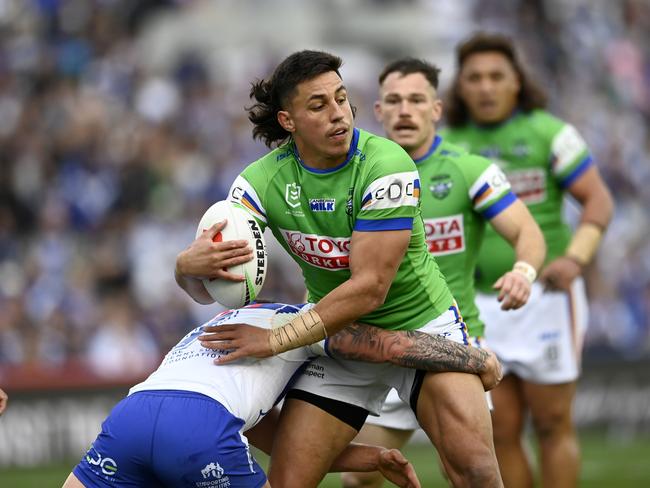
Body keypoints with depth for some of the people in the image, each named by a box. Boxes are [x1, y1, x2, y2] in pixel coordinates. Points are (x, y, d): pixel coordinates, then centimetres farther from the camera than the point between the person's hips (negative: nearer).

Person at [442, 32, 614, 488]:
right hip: (482, 308, 3)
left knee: (552, 424, -1)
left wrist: (574, 260, -27)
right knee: (502, 431, 1)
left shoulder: (548, 133, -5)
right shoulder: (449, 144, 6)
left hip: (544, 296, -3)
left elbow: (599, 201, -10)